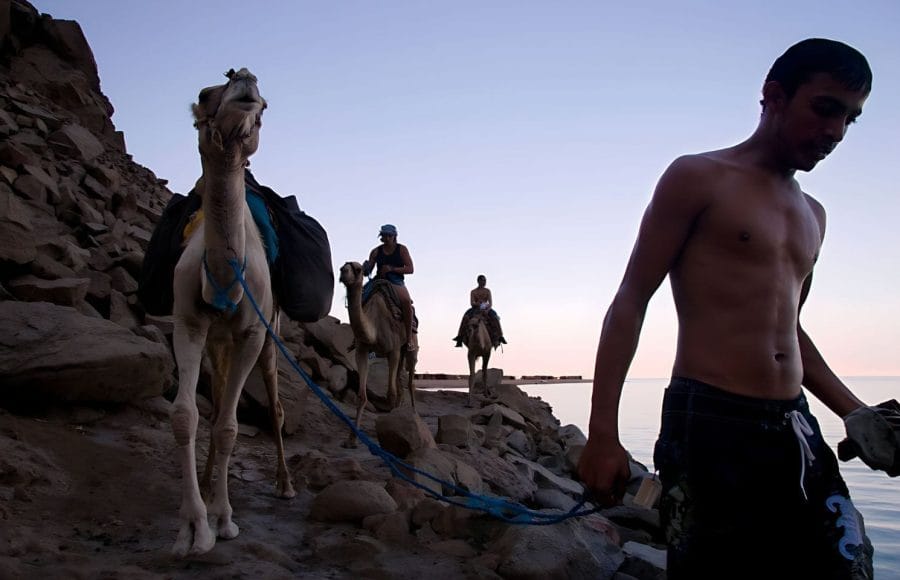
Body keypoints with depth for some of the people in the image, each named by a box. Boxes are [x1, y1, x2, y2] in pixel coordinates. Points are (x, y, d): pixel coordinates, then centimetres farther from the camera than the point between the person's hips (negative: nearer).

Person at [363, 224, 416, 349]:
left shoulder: (401, 249, 4)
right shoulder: (376, 251, 10)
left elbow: (410, 269, -3)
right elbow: (367, 271, 9)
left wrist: (392, 269, -15)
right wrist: (365, 269, -16)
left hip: (396, 283, -3)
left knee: (406, 300, -35)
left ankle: (409, 337, -27)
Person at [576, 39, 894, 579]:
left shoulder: (812, 215, 20)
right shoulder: (698, 179, -2)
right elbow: (630, 304, -7)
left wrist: (857, 412, 21)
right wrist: (603, 434, -13)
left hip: (797, 430, 7)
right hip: (711, 426, -7)